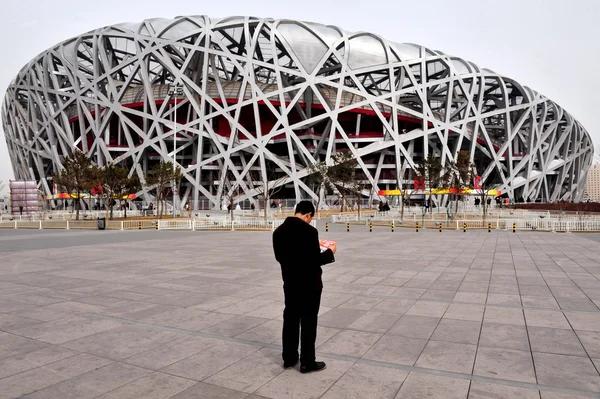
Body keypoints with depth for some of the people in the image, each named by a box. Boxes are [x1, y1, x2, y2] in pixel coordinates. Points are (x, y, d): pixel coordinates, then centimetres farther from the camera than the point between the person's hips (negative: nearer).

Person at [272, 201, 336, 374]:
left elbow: (279, 257, 9)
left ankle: (289, 358, 26)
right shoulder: (309, 231, -20)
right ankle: (307, 362, 16)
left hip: (290, 283, 6)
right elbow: (315, 260, -20)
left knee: (290, 320, 15)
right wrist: (330, 252, -2)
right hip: (309, 284, -6)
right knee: (308, 323, 5)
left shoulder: (279, 231, 1)